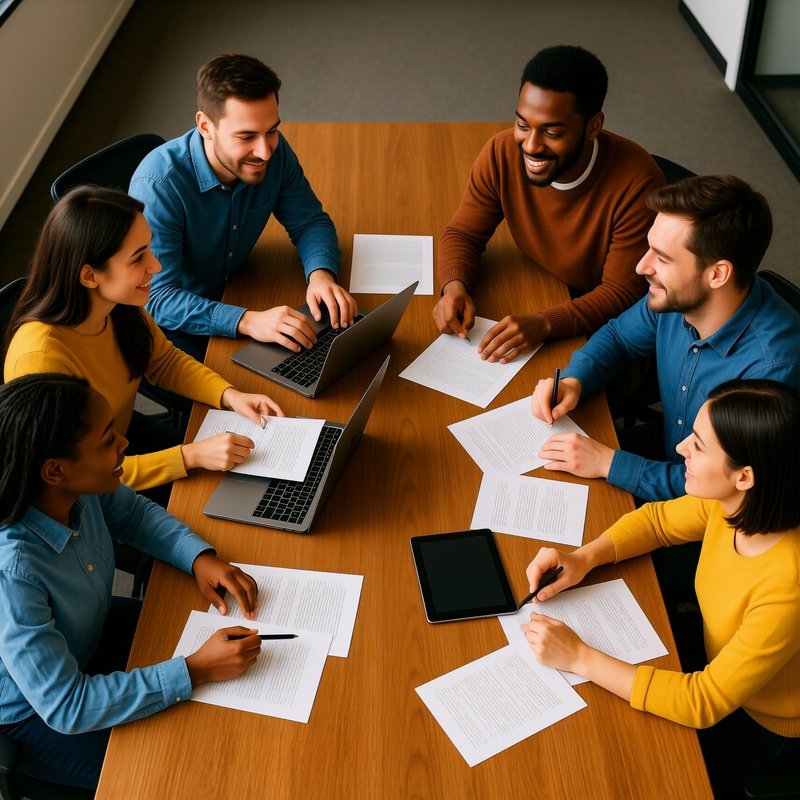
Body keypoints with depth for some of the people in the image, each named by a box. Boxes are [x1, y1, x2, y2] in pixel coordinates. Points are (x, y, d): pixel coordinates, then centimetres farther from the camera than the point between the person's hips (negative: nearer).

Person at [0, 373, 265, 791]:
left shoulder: (80, 490, -22)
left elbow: (135, 513, 2)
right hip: (35, 715, -6)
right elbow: (65, 708, -34)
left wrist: (200, 557, -16)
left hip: (96, 632, 7)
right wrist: (195, 671, -33)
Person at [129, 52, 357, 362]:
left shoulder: (275, 151, -14)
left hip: (232, 296, 6)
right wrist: (247, 321, -46)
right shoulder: (158, 184, -31)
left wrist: (321, 274, -24)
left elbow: (309, 221, -1)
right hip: (172, 325, -5)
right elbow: (157, 297, -32)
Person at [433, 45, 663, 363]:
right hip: (536, 298, 4)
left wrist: (544, 323, -38)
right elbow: (463, 234, -2)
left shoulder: (636, 182, -27)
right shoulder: (502, 153, -15)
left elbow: (622, 293, -22)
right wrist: (454, 286, -24)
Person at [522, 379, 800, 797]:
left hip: (766, 729, -5)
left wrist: (581, 658, -32)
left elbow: (705, 703, -33)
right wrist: (584, 557, -18)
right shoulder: (734, 503, -21)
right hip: (719, 668, 6)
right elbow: (658, 519, -1)